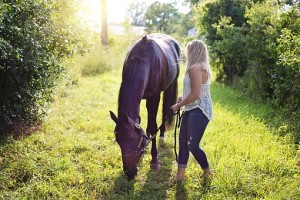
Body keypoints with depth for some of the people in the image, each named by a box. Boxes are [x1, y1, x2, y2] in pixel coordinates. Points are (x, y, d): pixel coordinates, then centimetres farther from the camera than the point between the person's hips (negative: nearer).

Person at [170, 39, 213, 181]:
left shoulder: (195, 68, -19)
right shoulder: (200, 67, 15)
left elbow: (196, 94, -23)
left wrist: (179, 105, -12)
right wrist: (183, 98, 10)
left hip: (199, 111, -11)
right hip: (192, 109, 11)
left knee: (192, 145, -6)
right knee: (183, 140, 11)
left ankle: (207, 170, 16)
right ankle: (180, 173, 18)